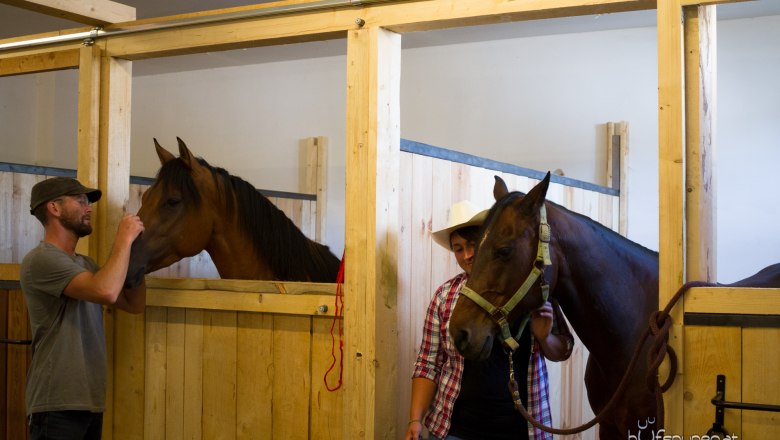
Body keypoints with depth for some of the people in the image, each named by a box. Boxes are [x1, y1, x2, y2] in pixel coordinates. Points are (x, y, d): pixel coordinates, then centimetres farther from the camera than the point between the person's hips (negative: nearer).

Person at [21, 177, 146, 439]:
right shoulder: (42, 259, -14)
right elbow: (106, 292, -28)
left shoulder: (85, 264, 16)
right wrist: (124, 239, -15)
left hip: (90, 402, 9)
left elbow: (134, 305, 15)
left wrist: (136, 250, 5)